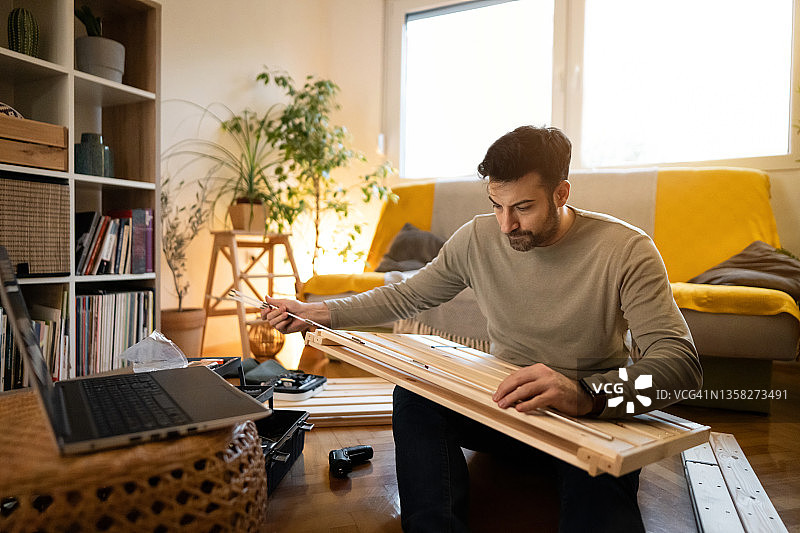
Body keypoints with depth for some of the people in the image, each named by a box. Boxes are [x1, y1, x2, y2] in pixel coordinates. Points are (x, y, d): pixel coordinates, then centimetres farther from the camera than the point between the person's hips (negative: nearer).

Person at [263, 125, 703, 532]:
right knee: (414, 396, -21)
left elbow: (681, 362, -26)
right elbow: (406, 296, 6)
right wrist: (317, 312, -1)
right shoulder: (478, 238, -5)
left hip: (597, 416, -3)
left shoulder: (626, 250, -16)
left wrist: (584, 394, -46)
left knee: (598, 487, -38)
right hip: (506, 403, 4)